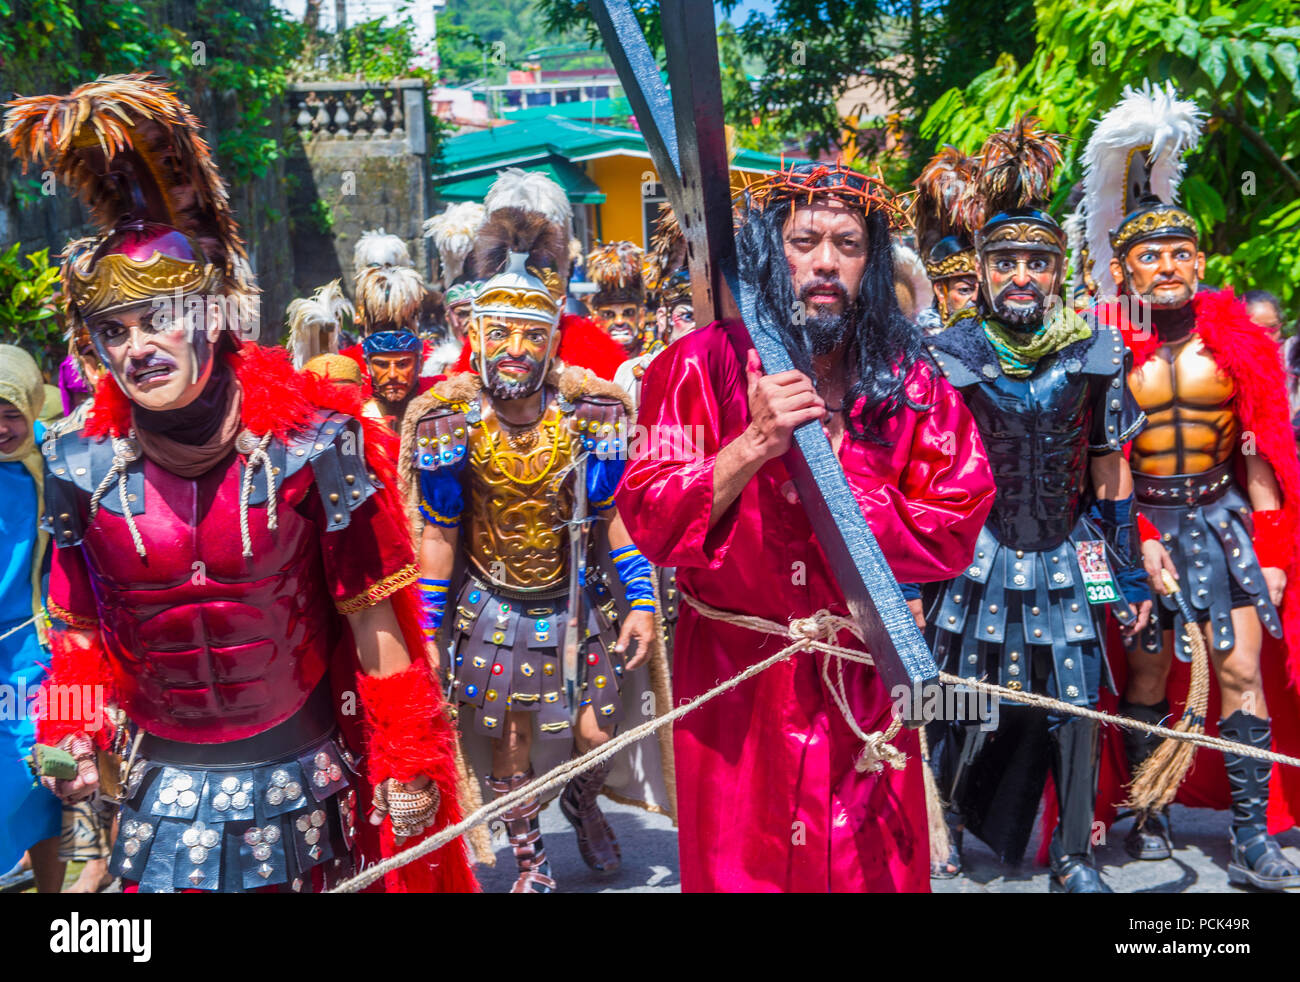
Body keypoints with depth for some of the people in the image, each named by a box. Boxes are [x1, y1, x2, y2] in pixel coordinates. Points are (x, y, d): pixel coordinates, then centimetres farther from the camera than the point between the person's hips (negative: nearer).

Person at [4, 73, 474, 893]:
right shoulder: (82, 469, -6)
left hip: (302, 772, -1)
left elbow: (373, 619, -9)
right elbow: (81, 629, 8)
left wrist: (406, 765, -6)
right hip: (161, 783, 2)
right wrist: (76, 740, -3)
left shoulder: (312, 446, -14)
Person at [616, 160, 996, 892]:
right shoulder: (706, 363, -6)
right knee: (740, 867, 11)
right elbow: (649, 524, -13)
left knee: (876, 867, 12)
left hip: (862, 677, 2)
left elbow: (952, 534, -8)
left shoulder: (909, 381, 0)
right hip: (733, 679, -1)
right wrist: (754, 446, -25)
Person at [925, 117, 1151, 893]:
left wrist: (1128, 571, 6)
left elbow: (1110, 471, 5)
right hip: (978, 553, -1)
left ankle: (1074, 858, 22)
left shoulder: (1097, 353, -2)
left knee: (1073, 706, 5)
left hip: (1068, 555, 1)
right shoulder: (950, 356, -6)